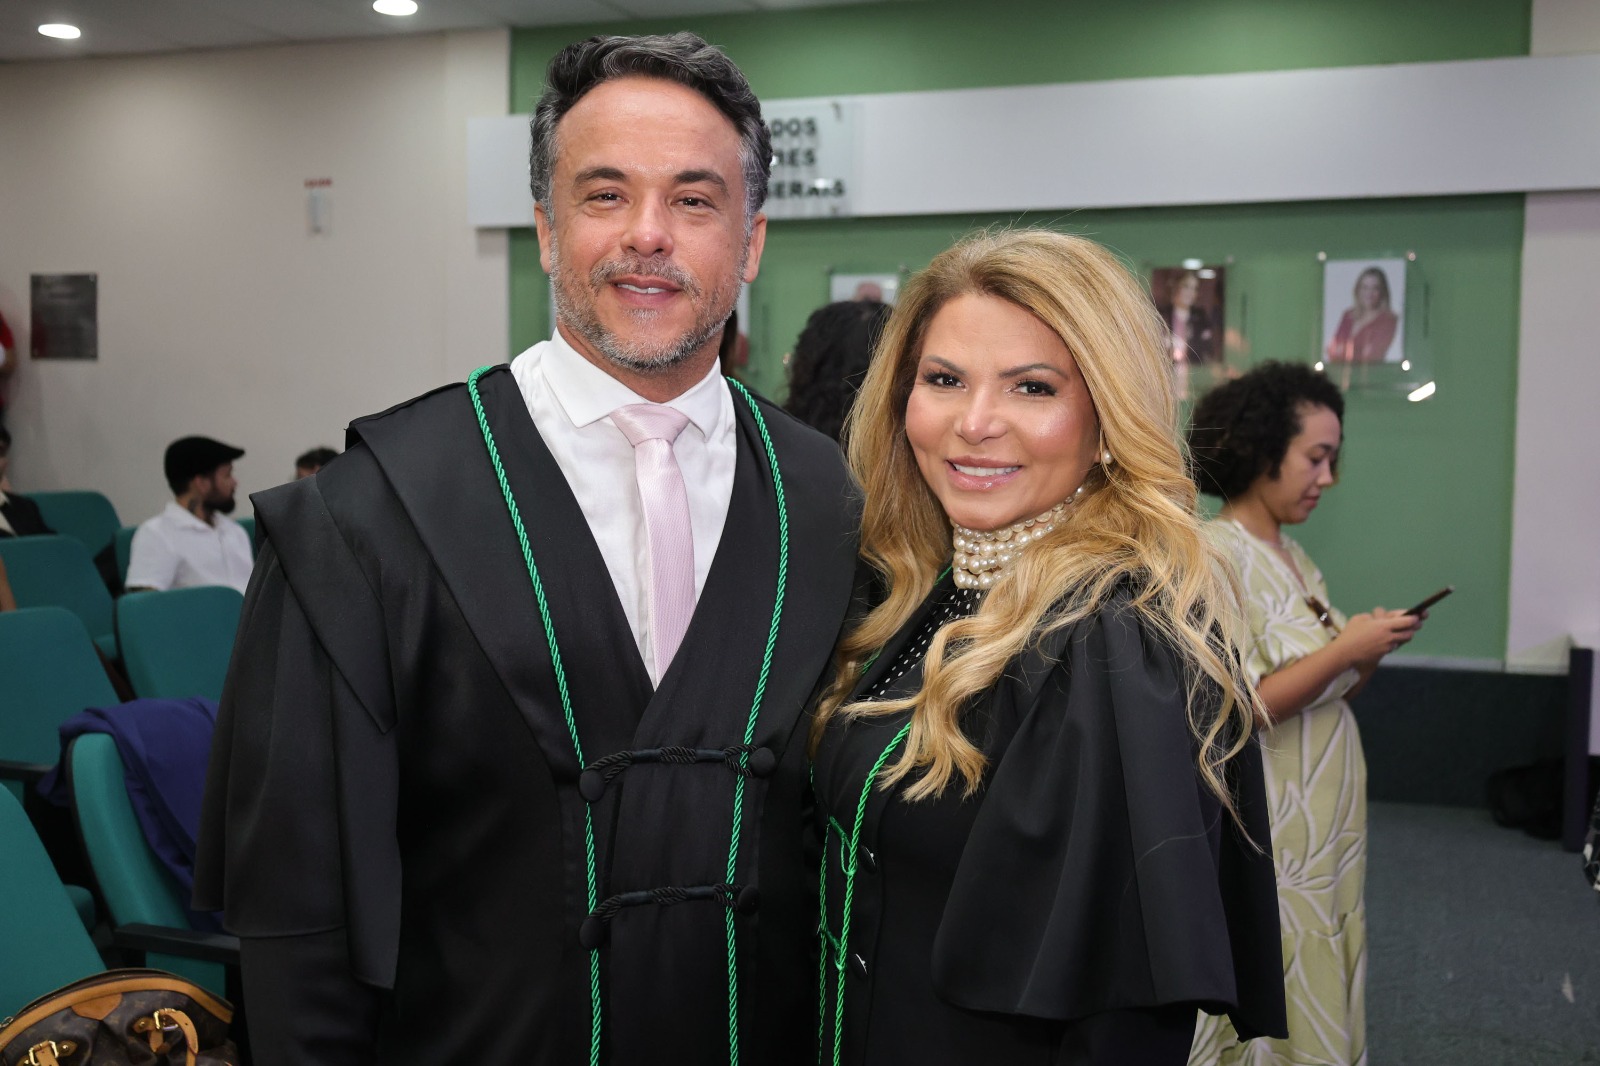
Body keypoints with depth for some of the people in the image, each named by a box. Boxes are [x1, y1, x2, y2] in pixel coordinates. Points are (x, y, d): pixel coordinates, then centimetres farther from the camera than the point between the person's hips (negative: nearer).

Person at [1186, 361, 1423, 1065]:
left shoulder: (1293, 557, 10)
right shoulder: (1214, 557, -16)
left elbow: (1322, 693, 14)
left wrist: (1371, 650, -3)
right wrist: (1344, 649, -20)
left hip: (1325, 828, 8)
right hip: (1268, 841, -8)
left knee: (1323, 1007, 16)